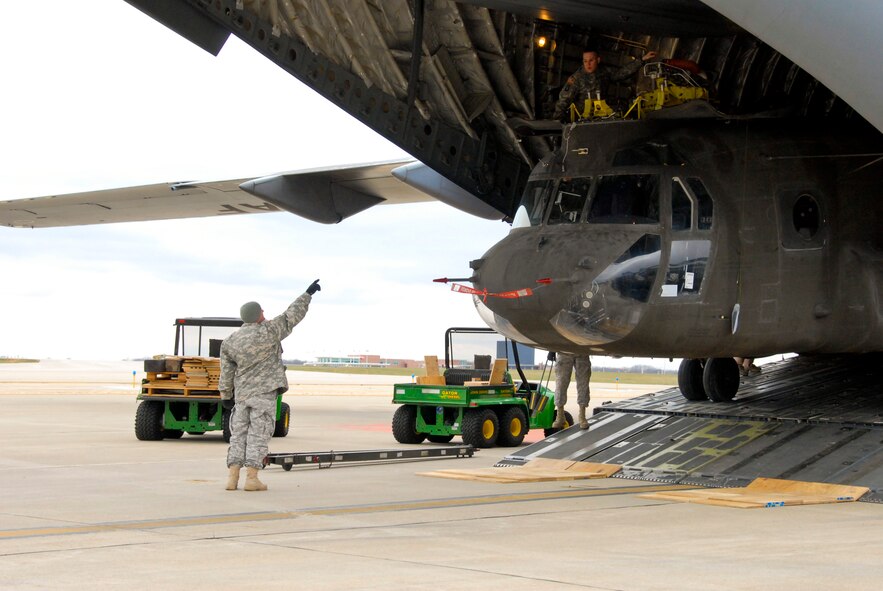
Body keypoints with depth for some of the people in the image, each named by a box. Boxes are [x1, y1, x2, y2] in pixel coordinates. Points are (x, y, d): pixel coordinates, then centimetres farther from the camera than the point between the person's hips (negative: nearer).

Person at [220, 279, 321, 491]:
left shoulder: (229, 342, 5)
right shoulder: (267, 332, -8)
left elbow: (227, 372, 6)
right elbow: (292, 316, -2)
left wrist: (226, 396, 16)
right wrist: (308, 294, 7)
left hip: (241, 394, 5)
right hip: (264, 392, -4)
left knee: (239, 434, 9)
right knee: (258, 435, -2)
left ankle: (232, 477, 3)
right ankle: (251, 478, -6)